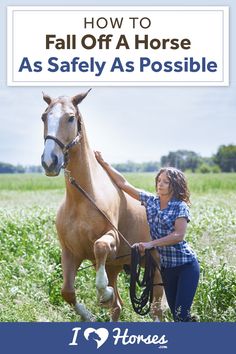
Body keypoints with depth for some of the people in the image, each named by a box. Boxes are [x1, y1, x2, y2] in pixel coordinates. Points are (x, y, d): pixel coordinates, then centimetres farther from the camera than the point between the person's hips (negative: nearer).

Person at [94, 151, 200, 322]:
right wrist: (103, 163, 4)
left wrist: (151, 244, -28)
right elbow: (123, 183, 7)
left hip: (186, 265, -6)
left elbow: (179, 235, -22)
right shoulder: (150, 201, 5)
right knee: (175, 313, 8)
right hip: (166, 266, 6)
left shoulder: (180, 206, -10)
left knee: (181, 314, -14)